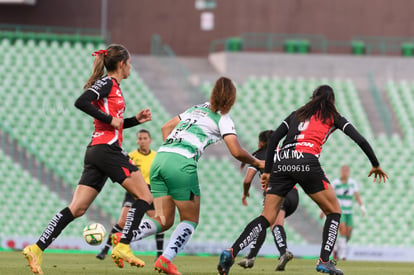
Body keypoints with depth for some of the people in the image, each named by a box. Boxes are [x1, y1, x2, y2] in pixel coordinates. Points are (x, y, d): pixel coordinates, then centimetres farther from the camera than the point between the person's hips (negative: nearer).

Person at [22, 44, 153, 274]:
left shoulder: (112, 86, 22)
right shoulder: (107, 83, -5)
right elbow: (81, 102, -21)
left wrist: (137, 120, 20)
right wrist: (109, 118, -17)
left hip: (96, 152, 9)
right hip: (107, 150, -9)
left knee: (77, 208, 0)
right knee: (145, 197, -4)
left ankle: (38, 248, -9)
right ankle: (123, 247, -11)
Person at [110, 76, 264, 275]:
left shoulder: (197, 109, 27)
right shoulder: (222, 118, 7)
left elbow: (166, 128, 29)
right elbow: (236, 152, -1)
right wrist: (257, 163, 15)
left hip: (159, 159, 6)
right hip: (181, 163, -6)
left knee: (164, 221, 9)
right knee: (190, 220, 9)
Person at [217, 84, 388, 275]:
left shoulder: (296, 114, 28)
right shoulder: (332, 117, 19)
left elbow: (273, 138, 15)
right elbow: (360, 140, 13)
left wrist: (267, 171, 14)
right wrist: (375, 165, 25)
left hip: (281, 164, 4)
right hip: (307, 162, -4)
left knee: (267, 217, 2)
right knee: (333, 211, 14)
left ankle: (231, 251, -17)